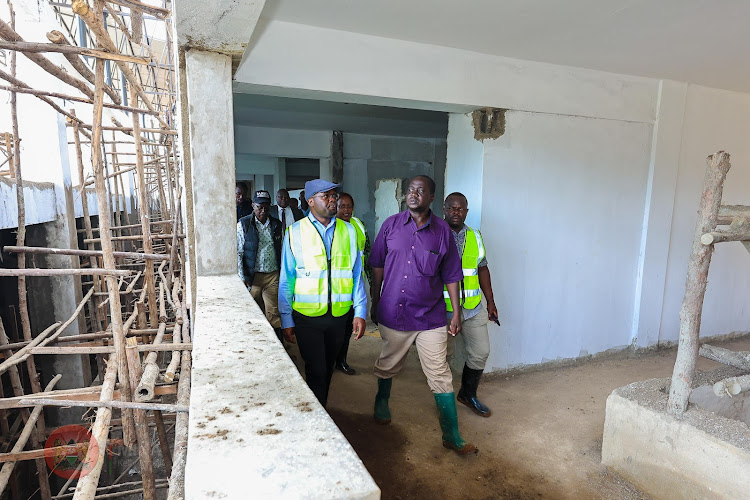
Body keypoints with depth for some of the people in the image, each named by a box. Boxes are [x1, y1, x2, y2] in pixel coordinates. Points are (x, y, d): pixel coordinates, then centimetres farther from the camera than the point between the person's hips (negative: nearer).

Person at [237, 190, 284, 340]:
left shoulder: (276, 225, 8)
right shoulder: (243, 224, -1)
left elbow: (282, 250, 14)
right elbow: (238, 252, -4)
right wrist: (242, 277, -10)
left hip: (273, 275, 2)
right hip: (252, 276, -2)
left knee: (274, 314, 0)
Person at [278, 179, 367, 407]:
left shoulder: (348, 231, 3)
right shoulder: (295, 233, -4)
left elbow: (357, 275, 4)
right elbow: (286, 280, -2)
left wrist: (360, 312, -1)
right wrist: (287, 320, -3)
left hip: (339, 315, 3)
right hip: (307, 317, -3)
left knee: (327, 369, 18)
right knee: (316, 371, 0)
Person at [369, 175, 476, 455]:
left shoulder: (442, 231, -3)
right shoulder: (391, 225, -1)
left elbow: (451, 276, 1)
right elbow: (377, 266, 6)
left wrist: (456, 315, 1)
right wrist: (375, 303, 8)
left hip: (430, 316, -1)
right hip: (393, 313, 1)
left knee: (440, 376, 4)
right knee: (388, 366, 21)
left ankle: (452, 436, 18)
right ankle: (382, 401, 51)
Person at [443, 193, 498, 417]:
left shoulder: (475, 237, 8)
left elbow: (482, 270, 14)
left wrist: (491, 302, 12)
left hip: (473, 308, 5)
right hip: (442, 308, -4)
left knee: (480, 353, 10)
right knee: (443, 354, 8)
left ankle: (468, 394, 32)